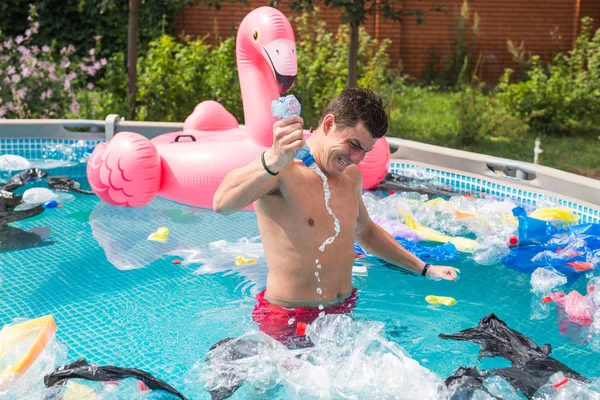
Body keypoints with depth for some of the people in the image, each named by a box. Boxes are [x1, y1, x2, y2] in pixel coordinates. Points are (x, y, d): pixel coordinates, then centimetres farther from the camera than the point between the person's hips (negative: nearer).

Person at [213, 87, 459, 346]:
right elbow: (222, 204, -40)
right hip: (288, 322, -7)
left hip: (344, 312, 7)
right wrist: (274, 161, -56)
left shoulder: (351, 174, 7)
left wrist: (424, 269, 27)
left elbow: (364, 231, 25)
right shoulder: (281, 169, -20)